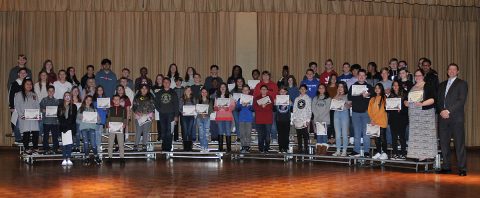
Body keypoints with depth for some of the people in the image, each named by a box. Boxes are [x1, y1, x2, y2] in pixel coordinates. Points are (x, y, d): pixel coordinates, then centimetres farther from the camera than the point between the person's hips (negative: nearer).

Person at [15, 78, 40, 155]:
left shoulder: (34, 95, 19)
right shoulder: (19, 95, 6)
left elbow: (37, 106, 15)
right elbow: (17, 106, -1)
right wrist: (21, 115, -12)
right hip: (24, 118, -3)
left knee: (35, 133, -5)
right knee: (26, 134, -7)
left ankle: (35, 148, 3)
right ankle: (27, 149, -1)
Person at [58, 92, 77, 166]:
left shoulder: (73, 107, 8)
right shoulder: (60, 106, 11)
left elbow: (73, 118, 1)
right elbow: (59, 117, 5)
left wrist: (68, 126, -9)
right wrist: (64, 125, -7)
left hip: (70, 127, -1)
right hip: (62, 127, 1)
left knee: (69, 143, -5)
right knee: (64, 143, -1)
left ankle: (69, 159, -3)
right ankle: (64, 159, 1)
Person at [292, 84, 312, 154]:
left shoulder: (308, 98, 5)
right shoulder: (297, 99, 15)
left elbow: (309, 110, 0)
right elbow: (294, 110, 14)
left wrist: (308, 120, -8)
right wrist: (293, 119, 5)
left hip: (304, 120, -3)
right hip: (297, 120, 3)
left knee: (305, 135, -7)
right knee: (299, 135, 4)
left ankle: (306, 149, -5)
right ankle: (300, 148, 9)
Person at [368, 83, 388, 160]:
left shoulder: (384, 98, -2)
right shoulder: (372, 99, 13)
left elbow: (384, 110, -8)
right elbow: (369, 110, 10)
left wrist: (375, 120, -12)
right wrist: (371, 119, -4)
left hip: (382, 121, -5)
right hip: (374, 122, 5)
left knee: (382, 137, -4)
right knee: (376, 138, 8)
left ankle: (384, 153, 0)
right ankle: (378, 153, 14)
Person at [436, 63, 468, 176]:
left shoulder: (462, 84, 4)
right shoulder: (442, 85, 20)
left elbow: (461, 100, -7)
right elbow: (438, 100, 15)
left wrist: (448, 111, -14)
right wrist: (441, 111, -4)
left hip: (456, 117, -5)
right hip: (443, 117, 5)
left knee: (459, 144, -5)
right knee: (444, 143, 4)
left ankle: (462, 168, -3)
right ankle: (446, 166, 12)